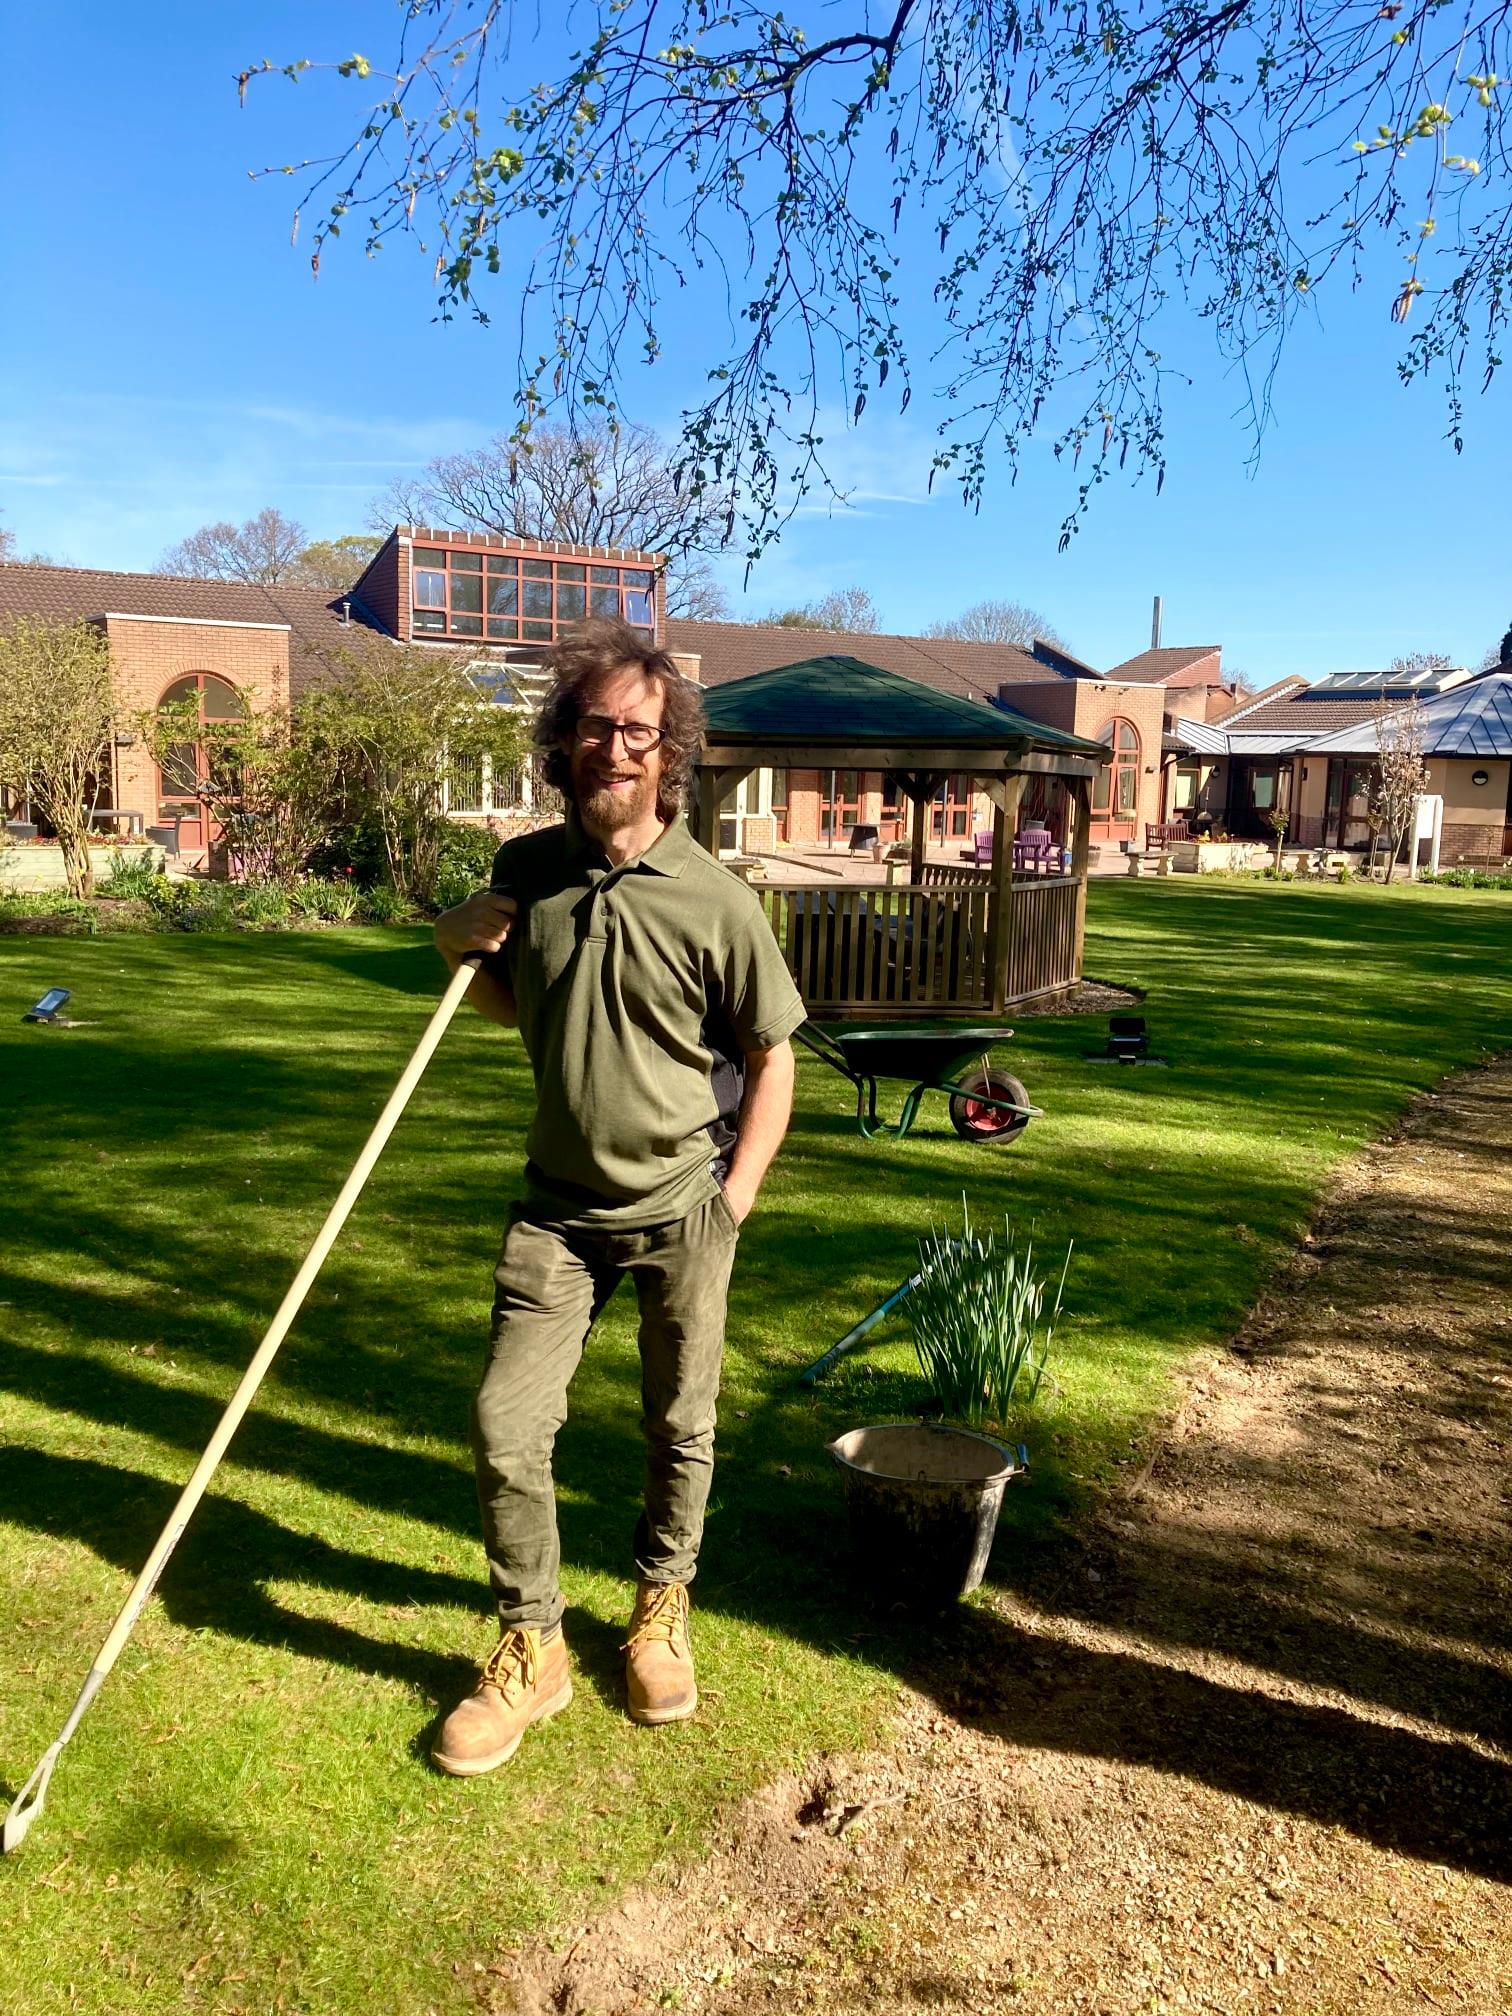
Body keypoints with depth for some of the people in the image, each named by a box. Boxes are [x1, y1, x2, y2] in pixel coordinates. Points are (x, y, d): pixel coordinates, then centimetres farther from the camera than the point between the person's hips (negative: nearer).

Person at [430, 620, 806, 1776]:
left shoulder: (712, 899, -14)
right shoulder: (525, 871, -2)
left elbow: (772, 1059, -5)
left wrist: (733, 1203, -8)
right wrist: (468, 955, -6)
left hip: (682, 1211, -2)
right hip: (561, 1205, 3)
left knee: (681, 1430, 14)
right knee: (505, 1426, 0)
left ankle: (662, 1613, 40)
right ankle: (531, 1649, 23)